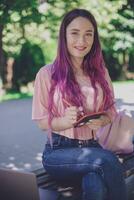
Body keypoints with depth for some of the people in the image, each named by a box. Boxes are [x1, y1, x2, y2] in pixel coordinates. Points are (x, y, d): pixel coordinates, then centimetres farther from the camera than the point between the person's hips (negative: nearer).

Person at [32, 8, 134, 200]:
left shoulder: (100, 72, 10)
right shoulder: (47, 74, -2)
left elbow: (110, 111, 14)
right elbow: (42, 122, 0)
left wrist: (101, 121, -11)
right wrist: (66, 121, -22)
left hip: (92, 148, 2)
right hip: (58, 152, -2)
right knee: (108, 160, -32)